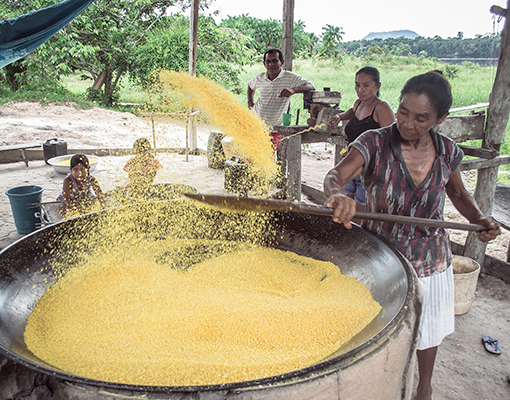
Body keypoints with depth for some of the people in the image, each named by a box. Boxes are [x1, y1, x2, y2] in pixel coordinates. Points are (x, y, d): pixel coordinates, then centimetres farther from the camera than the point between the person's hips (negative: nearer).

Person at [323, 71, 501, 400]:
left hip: (431, 259, 3)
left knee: (429, 328, 24)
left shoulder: (447, 152, -7)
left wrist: (479, 218, -6)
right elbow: (334, 176, -33)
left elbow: (457, 192, 12)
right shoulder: (374, 144, -18)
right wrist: (339, 194, -56)